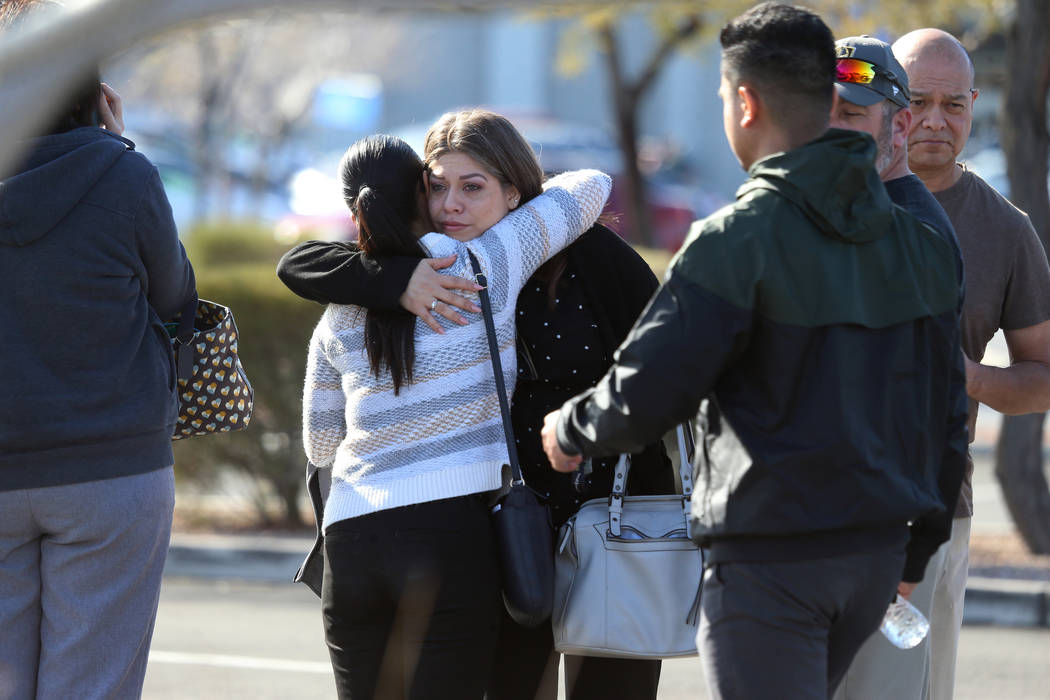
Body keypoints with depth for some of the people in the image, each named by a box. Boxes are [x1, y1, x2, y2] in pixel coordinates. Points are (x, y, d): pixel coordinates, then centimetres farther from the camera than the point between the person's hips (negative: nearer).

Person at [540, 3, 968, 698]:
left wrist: (570, 431, 9)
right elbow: (946, 408, 14)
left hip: (769, 556, -7)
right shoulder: (920, 240, 9)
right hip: (878, 549, 7)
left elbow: (645, 391, -14)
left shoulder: (738, 240, -13)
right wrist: (914, 553, 23)